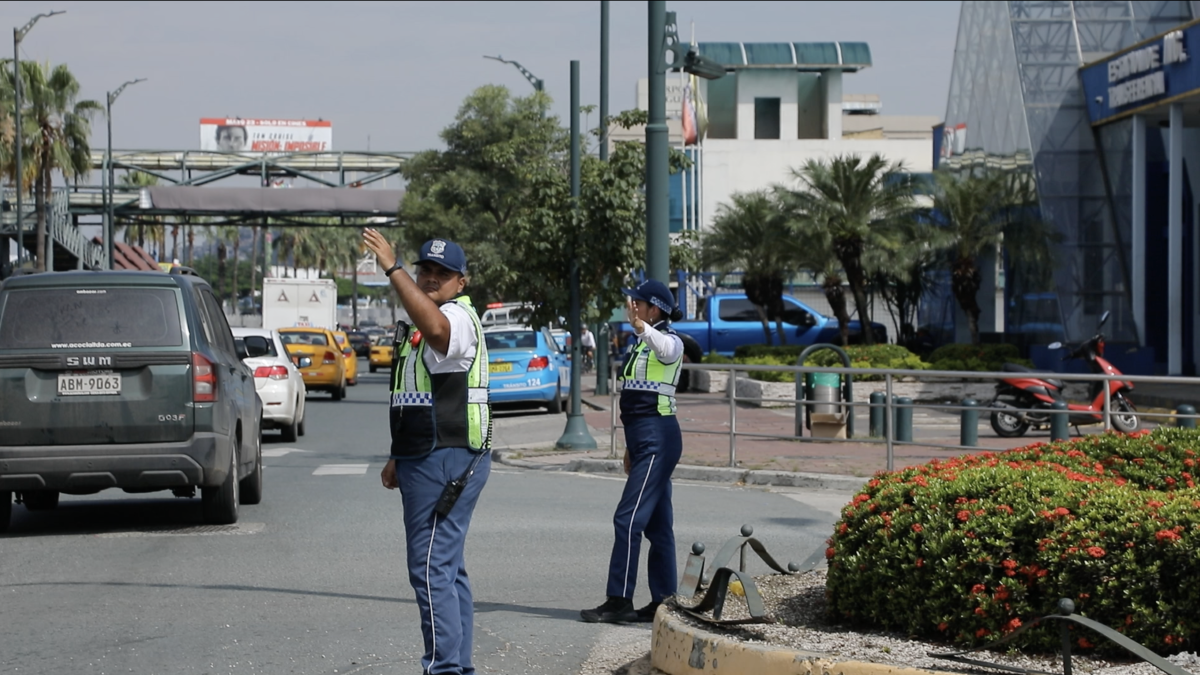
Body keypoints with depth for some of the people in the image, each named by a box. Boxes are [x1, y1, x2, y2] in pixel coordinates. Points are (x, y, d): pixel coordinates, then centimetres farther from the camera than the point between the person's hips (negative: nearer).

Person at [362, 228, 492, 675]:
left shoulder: (457, 317, -12)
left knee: (432, 569, -14)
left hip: (447, 463, -11)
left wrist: (392, 269, -38)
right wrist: (399, 457, 27)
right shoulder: (424, 323, 22)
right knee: (447, 568, 13)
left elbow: (435, 328, -40)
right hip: (430, 460, 11)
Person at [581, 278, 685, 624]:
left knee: (629, 519, -12)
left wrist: (639, 325, -57)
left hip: (658, 438, -10)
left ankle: (619, 601, -12)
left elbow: (666, 348, -38)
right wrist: (631, 447, 25)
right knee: (657, 524, 10)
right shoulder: (641, 345, 18)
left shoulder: (670, 342, -11)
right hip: (644, 439, 10)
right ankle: (663, 601, 13)